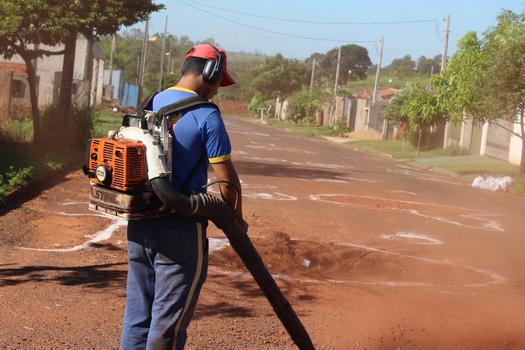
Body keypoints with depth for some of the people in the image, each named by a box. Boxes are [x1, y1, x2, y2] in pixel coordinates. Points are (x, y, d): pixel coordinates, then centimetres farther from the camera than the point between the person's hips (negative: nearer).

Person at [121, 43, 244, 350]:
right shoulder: (206, 115, -12)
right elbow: (226, 180, -13)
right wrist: (236, 219, 3)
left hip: (138, 225, 7)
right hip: (181, 229, -7)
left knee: (137, 316, 15)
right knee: (169, 322, 3)